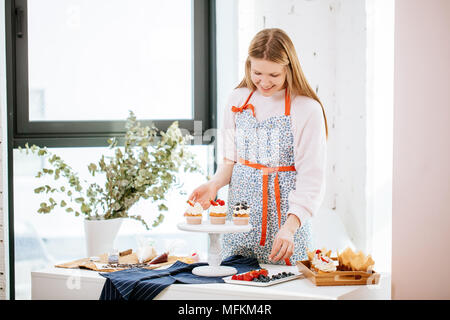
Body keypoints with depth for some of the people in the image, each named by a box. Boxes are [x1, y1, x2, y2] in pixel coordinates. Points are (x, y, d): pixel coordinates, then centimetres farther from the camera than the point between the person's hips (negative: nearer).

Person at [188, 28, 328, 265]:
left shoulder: (307, 110, -12)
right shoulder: (237, 100, 4)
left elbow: (311, 181, -15)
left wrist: (290, 227, -27)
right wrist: (214, 184, -7)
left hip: (285, 214, -4)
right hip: (240, 212, 4)